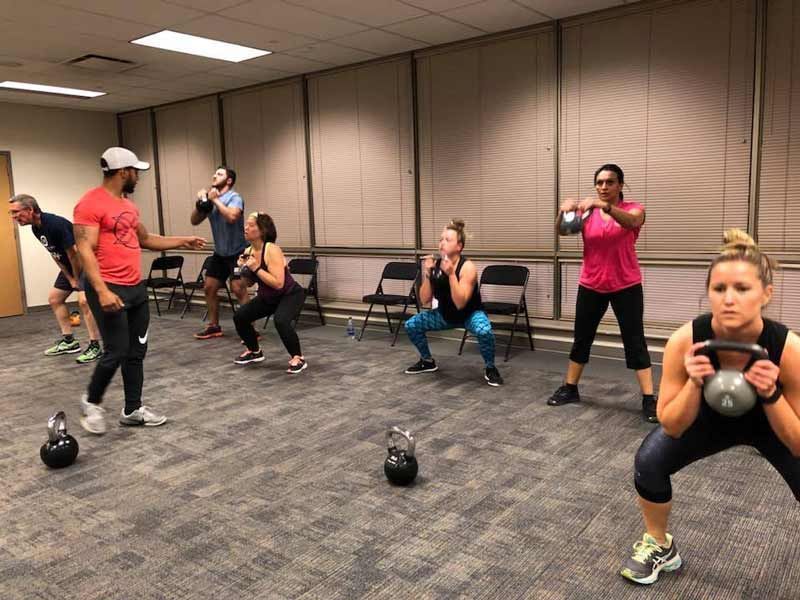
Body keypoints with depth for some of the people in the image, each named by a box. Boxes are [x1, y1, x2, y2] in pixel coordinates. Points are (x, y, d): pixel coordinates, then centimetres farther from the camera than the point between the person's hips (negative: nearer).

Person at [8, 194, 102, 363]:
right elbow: (55, 255, 7)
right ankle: (69, 341, 21)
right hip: (70, 266, 10)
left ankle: (95, 346, -17)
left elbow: (74, 253, -24)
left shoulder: (56, 224, -28)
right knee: (54, 298, 13)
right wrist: (69, 278, 4)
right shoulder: (36, 228, 0)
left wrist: (77, 279, -11)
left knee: (84, 300, -24)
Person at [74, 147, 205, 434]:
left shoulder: (129, 205, 14)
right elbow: (85, 250, -18)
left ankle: (132, 409, 21)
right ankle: (91, 402, 19)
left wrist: (182, 241, 28)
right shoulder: (90, 204, -12)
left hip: (137, 288, 9)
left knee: (136, 352, 11)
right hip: (110, 290, -9)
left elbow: (145, 239, 28)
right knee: (116, 352, -5)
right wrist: (102, 291, -27)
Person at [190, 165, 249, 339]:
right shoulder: (209, 197, 8)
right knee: (209, 288, 9)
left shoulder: (234, 197, -13)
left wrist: (215, 200, -22)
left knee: (238, 289, -17)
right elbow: (195, 221, 8)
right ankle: (213, 326, 22)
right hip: (219, 253, 8)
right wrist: (199, 203, -8)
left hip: (237, 252, -8)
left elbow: (232, 216, -33)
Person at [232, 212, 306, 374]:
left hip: (291, 294, -8)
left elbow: (278, 283, -34)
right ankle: (255, 351, 25)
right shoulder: (249, 251, -4)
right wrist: (243, 268, -10)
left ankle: (298, 358, -14)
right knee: (240, 316, 2)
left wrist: (256, 268, -32)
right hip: (268, 297, 8)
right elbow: (249, 282, 9)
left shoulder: (272, 250, -27)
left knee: (281, 321, -34)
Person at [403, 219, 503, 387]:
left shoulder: (467, 267, -25)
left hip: (470, 314, -5)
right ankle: (428, 361, 19)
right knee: (411, 325, -5)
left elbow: (460, 303, -33)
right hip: (445, 314, 6)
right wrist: (427, 274, -22)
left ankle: (490, 369, -8)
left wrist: (451, 274, -39)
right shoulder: (435, 265, -10)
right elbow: (425, 300, -10)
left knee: (484, 331, -36)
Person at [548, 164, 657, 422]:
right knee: (581, 339, 12)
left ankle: (649, 400, 4)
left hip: (626, 286, -2)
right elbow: (561, 229, -15)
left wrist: (604, 206, -46)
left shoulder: (633, 209, -4)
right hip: (590, 286, 3)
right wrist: (564, 211, -37)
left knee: (635, 342, -2)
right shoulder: (586, 212, 1)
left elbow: (631, 221, -28)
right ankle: (569, 389, 27)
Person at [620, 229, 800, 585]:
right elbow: (672, 426, -22)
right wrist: (694, 384, -40)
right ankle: (660, 548, 13)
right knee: (649, 463, -16)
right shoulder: (685, 342, -34)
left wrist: (770, 395, -42)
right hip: (711, 416, 1)